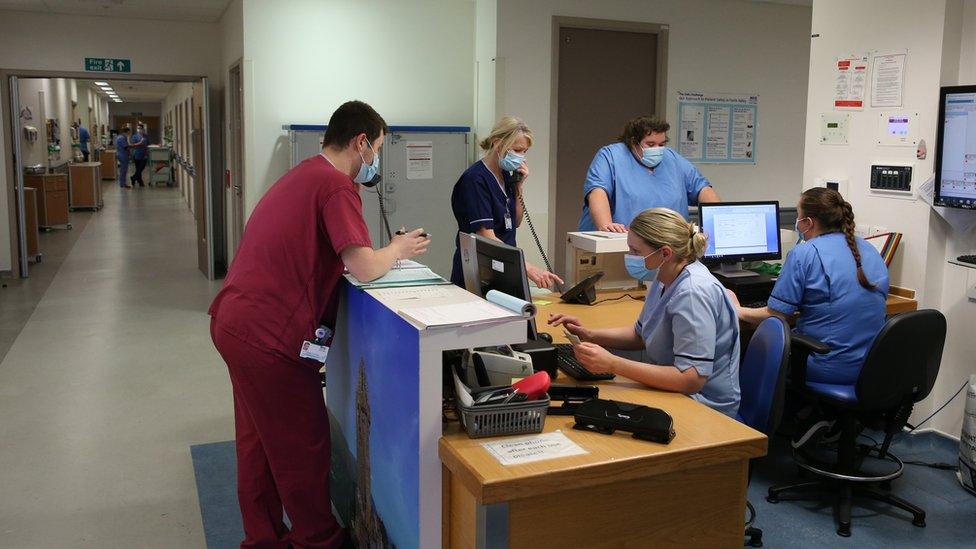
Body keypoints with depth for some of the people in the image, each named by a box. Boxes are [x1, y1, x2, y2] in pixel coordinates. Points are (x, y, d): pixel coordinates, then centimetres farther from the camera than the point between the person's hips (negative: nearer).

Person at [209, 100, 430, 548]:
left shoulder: (304, 175, 16)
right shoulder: (337, 186, -15)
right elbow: (365, 268, -21)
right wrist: (399, 248, -1)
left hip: (233, 320, 10)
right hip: (268, 334, -10)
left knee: (258, 439, 20)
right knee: (304, 444, 6)